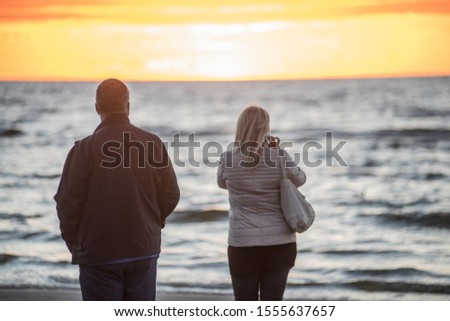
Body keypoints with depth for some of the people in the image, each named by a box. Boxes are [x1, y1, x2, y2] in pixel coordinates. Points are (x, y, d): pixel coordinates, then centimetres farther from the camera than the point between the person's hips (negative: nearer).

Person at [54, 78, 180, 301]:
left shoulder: (85, 148, -11)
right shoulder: (152, 143, -1)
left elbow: (67, 201, -10)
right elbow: (171, 196, 1)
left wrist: (74, 241, 6)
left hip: (98, 255, -3)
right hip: (145, 251, 3)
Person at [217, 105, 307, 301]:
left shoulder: (228, 159, -5)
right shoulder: (279, 156, -7)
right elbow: (300, 180, 9)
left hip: (242, 243, 0)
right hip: (280, 241, 0)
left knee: (244, 306, 8)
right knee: (272, 302, 4)